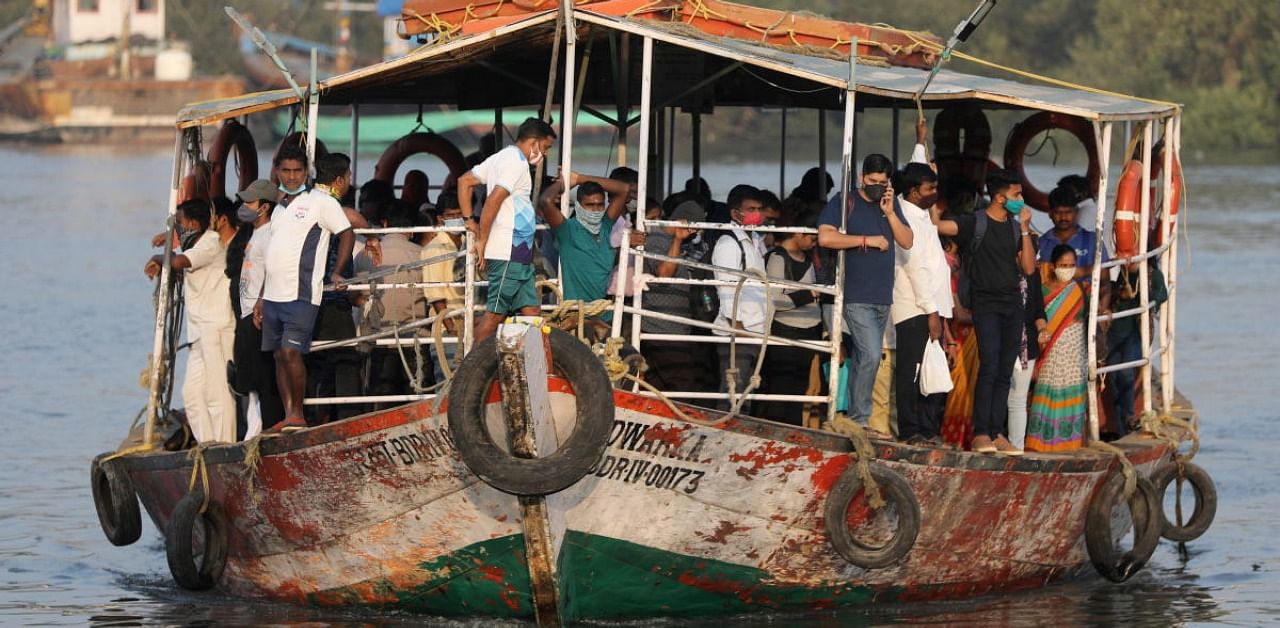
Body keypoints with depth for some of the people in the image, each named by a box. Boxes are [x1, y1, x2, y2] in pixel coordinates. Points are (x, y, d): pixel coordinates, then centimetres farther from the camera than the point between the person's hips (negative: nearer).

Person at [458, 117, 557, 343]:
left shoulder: (502, 158, 19)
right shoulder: (517, 161, -11)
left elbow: (464, 181, 22)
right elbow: (494, 201, -21)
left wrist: (469, 219, 15)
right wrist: (482, 241, -15)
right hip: (509, 252, -10)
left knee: (530, 311, 6)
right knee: (496, 313, -7)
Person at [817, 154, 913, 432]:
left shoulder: (891, 204, 13)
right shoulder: (844, 202, -4)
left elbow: (907, 242, 8)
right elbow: (825, 237, -16)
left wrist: (890, 213, -6)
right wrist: (867, 240, -14)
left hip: (882, 295, 6)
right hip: (856, 296, -6)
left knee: (862, 359, 10)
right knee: (870, 356, -16)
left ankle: (855, 417, 14)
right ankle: (862, 419, -11)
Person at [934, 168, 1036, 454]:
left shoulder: (1015, 227, 15)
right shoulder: (975, 223, -2)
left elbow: (1028, 268, 8)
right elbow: (937, 226, -13)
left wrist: (1024, 229, 2)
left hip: (1012, 305, 6)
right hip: (986, 304, -6)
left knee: (1004, 373, 3)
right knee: (989, 368, -16)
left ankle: (997, 433, 4)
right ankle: (980, 434, -17)